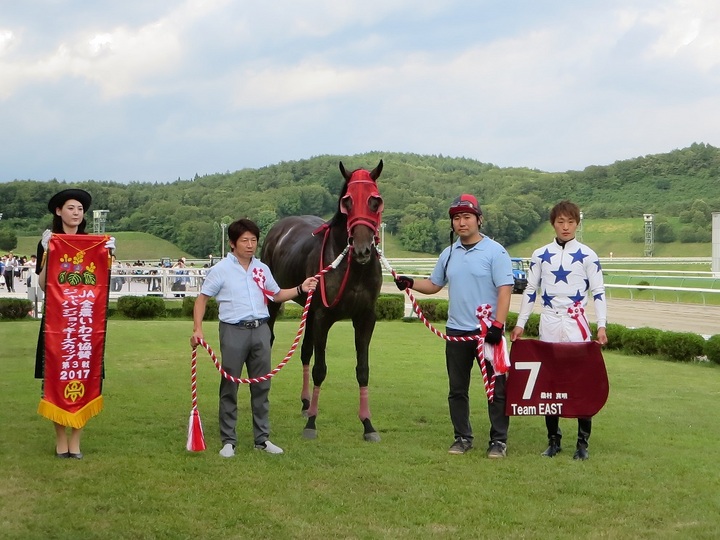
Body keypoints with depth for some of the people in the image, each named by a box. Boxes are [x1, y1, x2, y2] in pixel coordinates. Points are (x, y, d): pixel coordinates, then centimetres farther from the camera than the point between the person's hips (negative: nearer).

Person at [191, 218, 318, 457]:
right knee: (229, 387, 1)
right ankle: (228, 440, 9)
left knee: (261, 385, 10)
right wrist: (197, 329, -14)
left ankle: (262, 438, 19)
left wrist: (300, 289, 8)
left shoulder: (262, 269, 9)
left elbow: (276, 295, 22)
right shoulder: (221, 269, -5)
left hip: (260, 330, 5)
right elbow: (202, 299, -3)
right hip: (234, 331, -4)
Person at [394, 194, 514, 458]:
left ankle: (499, 440, 9)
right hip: (456, 331, 6)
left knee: (496, 388, 0)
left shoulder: (495, 251, -6)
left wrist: (497, 325, -19)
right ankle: (462, 437, 21)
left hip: (487, 332, -5)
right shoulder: (449, 254, 12)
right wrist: (410, 283, 0)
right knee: (457, 389, 10)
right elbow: (434, 284, 19)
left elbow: (505, 290, -11)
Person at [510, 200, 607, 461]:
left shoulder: (587, 256, 1)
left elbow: (598, 292, 1)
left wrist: (602, 326, -8)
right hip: (549, 325, 3)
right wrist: (520, 324, 9)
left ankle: (582, 442, 4)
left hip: (577, 325, -2)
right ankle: (553, 439, 15)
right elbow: (530, 291, 13)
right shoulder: (540, 255, 8)